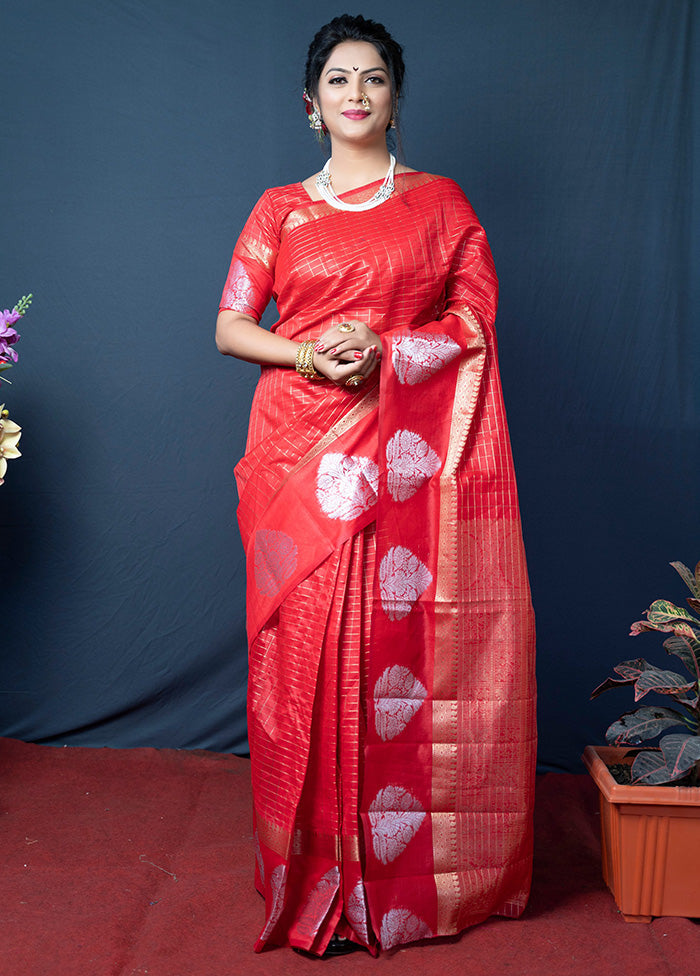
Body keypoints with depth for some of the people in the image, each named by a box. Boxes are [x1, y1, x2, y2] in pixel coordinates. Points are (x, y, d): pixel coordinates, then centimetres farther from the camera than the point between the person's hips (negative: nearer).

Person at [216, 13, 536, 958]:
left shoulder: (441, 201, 11)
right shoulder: (278, 209, 13)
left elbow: (478, 319, 4)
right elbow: (229, 327, 8)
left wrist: (385, 349, -13)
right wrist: (307, 352, -11)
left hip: (408, 455, -1)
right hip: (301, 448, 1)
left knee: (405, 647, 0)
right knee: (308, 648, 2)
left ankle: (406, 875, 18)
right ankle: (314, 869, 18)